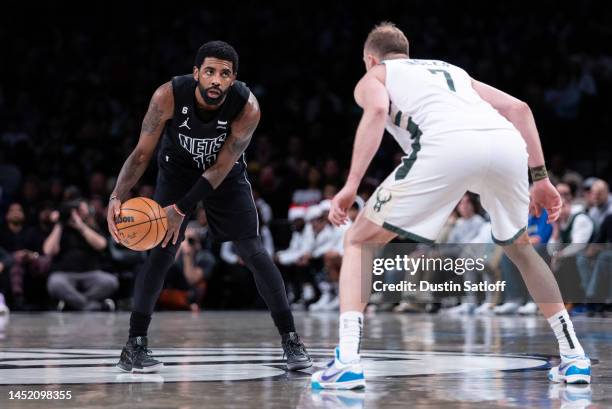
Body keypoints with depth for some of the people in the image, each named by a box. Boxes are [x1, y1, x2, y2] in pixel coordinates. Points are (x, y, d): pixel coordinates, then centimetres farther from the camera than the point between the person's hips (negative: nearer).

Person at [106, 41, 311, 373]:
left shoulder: (247, 108, -31)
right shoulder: (169, 96, -31)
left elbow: (221, 167, -26)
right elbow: (142, 153, -23)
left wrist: (181, 209, -32)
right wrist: (117, 196, -38)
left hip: (226, 173, 0)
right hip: (177, 169, 0)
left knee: (254, 252, -7)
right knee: (162, 250, -13)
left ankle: (291, 340, 2)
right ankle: (134, 345, -6)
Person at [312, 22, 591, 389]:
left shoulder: (374, 77, 28)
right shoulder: (453, 70, 41)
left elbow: (377, 110, 2)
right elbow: (519, 108, 30)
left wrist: (351, 186, -3)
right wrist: (540, 178, 30)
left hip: (446, 145, -5)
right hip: (506, 143, 5)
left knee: (359, 242, 12)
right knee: (520, 248, 32)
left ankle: (347, 361, -3)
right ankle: (574, 356, 28)